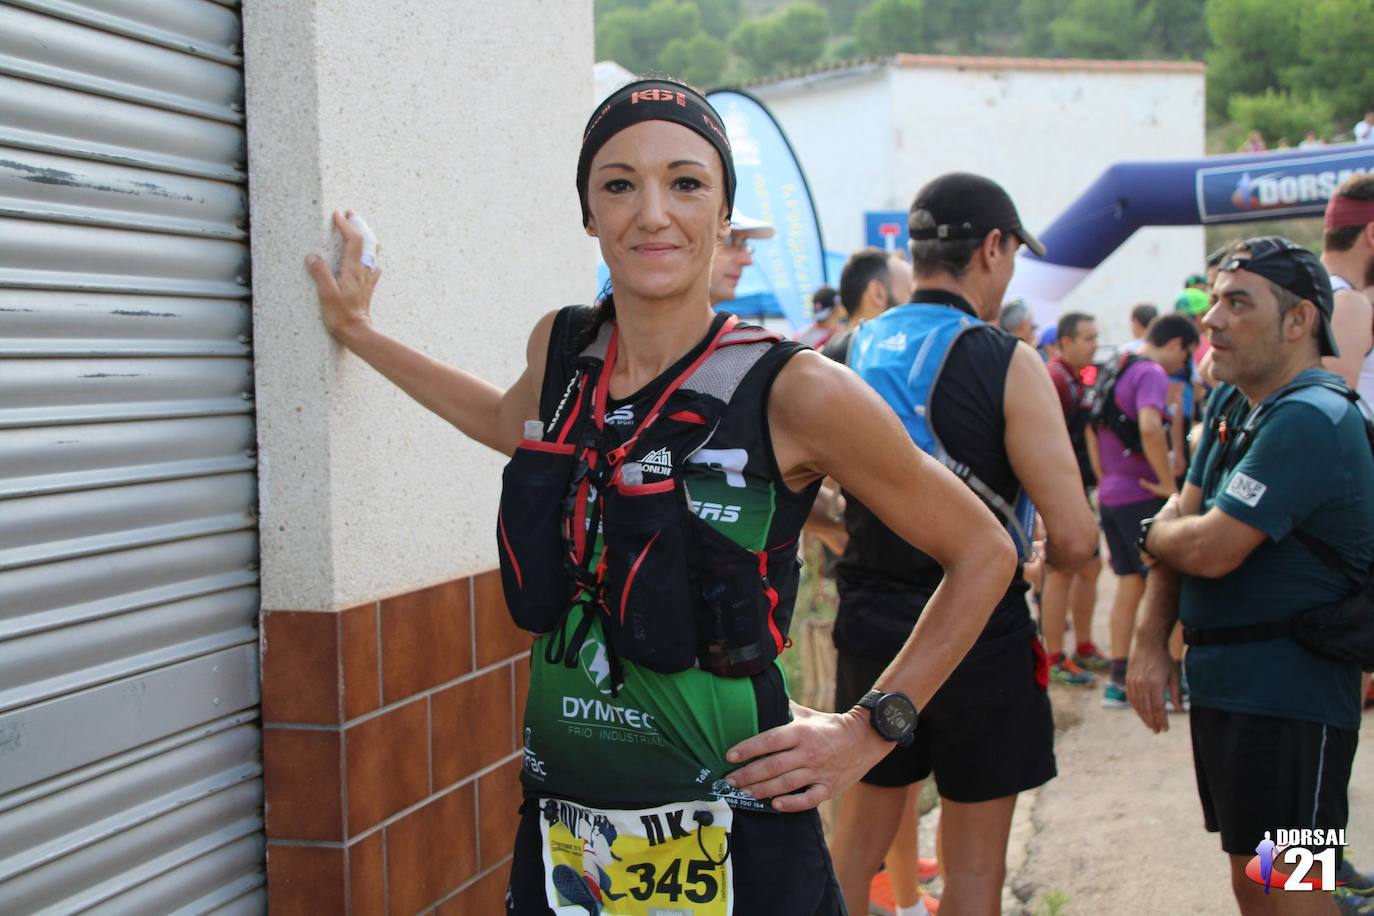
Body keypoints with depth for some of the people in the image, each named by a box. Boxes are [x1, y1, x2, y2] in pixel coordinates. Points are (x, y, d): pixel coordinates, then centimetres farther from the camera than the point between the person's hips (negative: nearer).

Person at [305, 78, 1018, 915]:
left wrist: (871, 731, -7)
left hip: (732, 843, -4)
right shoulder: (562, 347, 1)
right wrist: (360, 333, 29)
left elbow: (983, 553, -5)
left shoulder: (792, 390, -15)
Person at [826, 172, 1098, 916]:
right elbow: (1073, 537, -19)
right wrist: (1051, 558, 4)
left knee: (858, 839, 19)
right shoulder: (1006, 364, -14)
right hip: (978, 630, -5)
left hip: (869, 624, 5)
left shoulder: (849, 355, 2)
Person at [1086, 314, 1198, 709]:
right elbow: (1149, 427, -31)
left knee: (1129, 583, 13)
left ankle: (1119, 679, 16)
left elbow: (1092, 428, 24)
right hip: (1141, 496, -9)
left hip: (1111, 495, 9)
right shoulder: (1151, 373, -14)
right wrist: (1169, 484, -23)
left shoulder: (1116, 372, 16)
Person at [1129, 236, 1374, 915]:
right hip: (1223, 680, 10)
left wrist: (1149, 533, -2)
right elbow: (1183, 512, 9)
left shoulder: (1308, 419, -21)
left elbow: (1211, 548, -24)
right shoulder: (1231, 404, 11)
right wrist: (1151, 642, 0)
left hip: (1283, 693, -10)